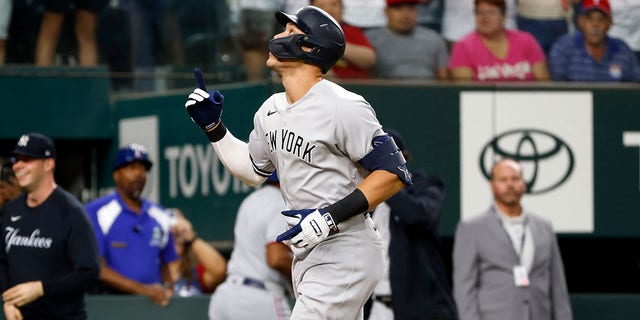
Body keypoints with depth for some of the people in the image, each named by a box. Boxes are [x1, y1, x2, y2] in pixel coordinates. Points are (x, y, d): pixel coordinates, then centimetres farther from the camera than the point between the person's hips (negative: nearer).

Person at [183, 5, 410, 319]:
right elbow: (253, 171, 25)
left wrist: (332, 216, -25)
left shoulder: (344, 108, -18)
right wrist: (212, 127, 13)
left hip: (343, 256, -9)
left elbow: (393, 174, -18)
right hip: (305, 254, 9)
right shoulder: (271, 110, 9)